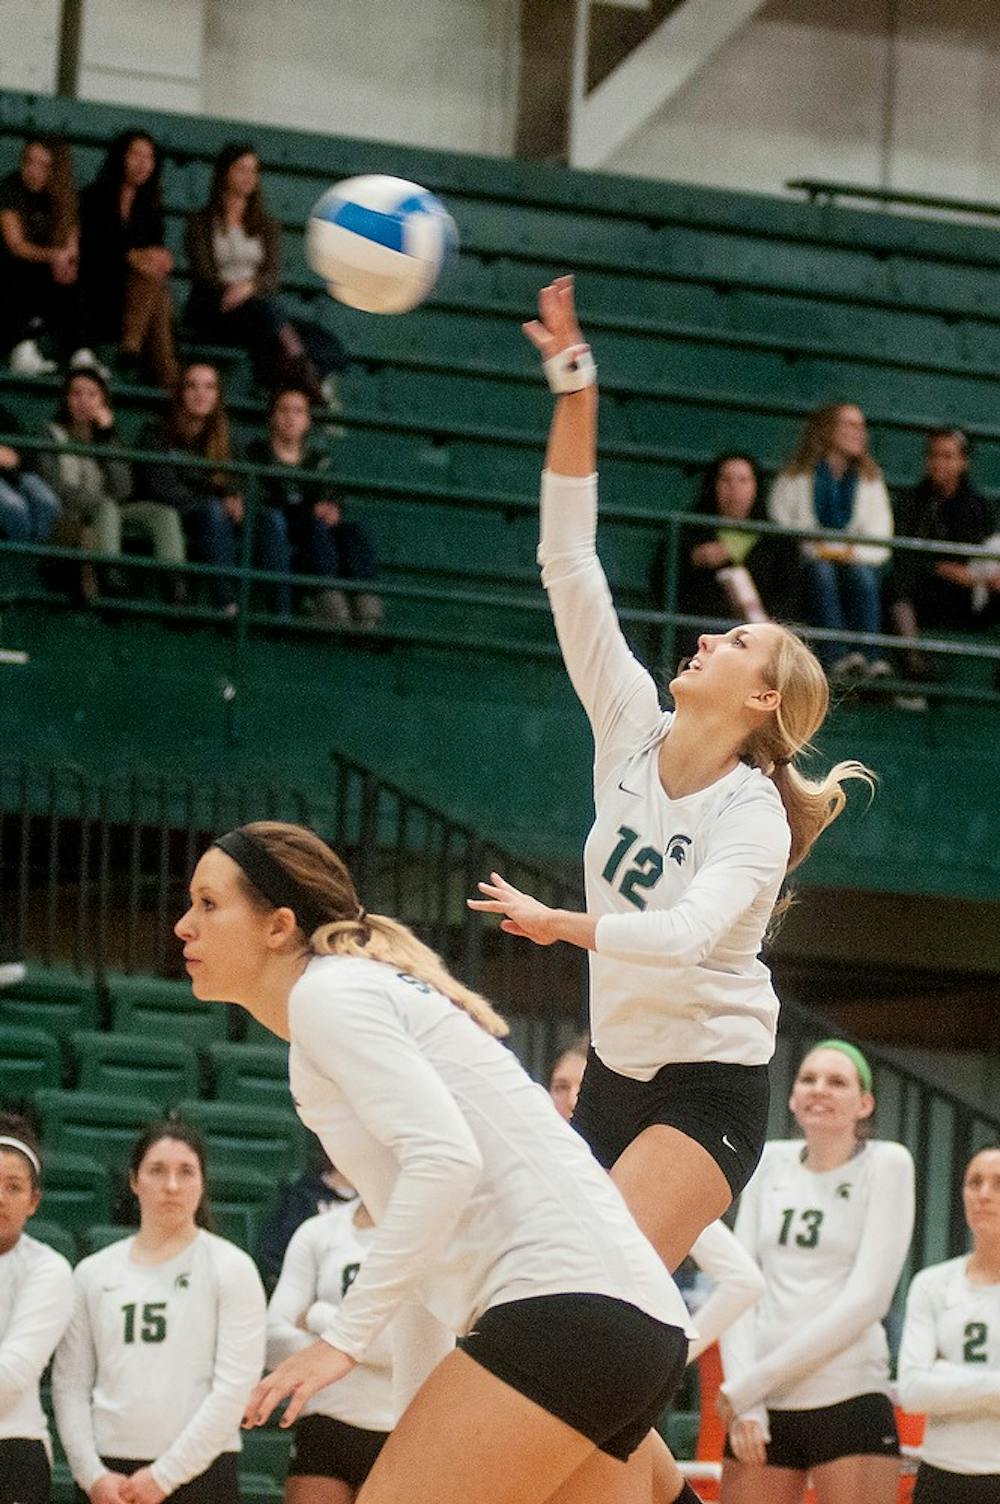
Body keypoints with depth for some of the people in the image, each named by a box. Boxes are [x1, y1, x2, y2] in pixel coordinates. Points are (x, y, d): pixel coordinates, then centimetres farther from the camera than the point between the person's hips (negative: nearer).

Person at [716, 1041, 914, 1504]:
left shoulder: (886, 1163, -1)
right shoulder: (770, 1161, 11)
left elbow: (867, 1297, -10)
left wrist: (753, 1382, -12)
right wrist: (744, 1402, -7)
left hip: (850, 1405, -4)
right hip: (763, 1411, 4)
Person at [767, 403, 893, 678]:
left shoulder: (870, 480, 15)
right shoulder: (796, 478, 7)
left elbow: (880, 546, 6)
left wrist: (853, 553, -14)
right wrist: (814, 549, -16)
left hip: (853, 562, 2)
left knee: (862, 575, -31)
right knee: (821, 572, -34)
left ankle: (871, 659, -46)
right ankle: (836, 657, -51)